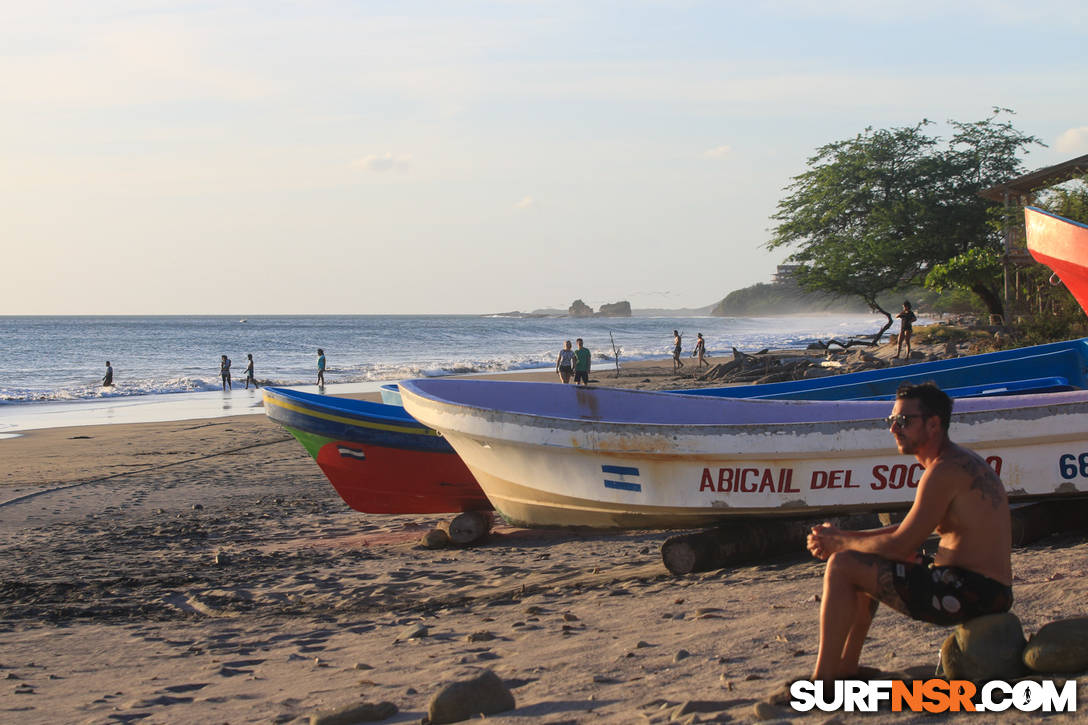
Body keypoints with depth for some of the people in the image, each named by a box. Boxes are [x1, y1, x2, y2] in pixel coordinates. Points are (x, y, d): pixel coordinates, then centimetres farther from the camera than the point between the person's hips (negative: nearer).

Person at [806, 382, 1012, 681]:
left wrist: (840, 543, -2)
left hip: (968, 594, -11)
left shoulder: (946, 469, -17)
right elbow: (908, 530, 20)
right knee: (866, 566, 26)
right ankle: (845, 670, 25)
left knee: (843, 566, -10)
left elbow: (901, 544, -17)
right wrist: (844, 537, 9)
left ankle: (822, 680, -6)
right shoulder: (961, 460, 16)